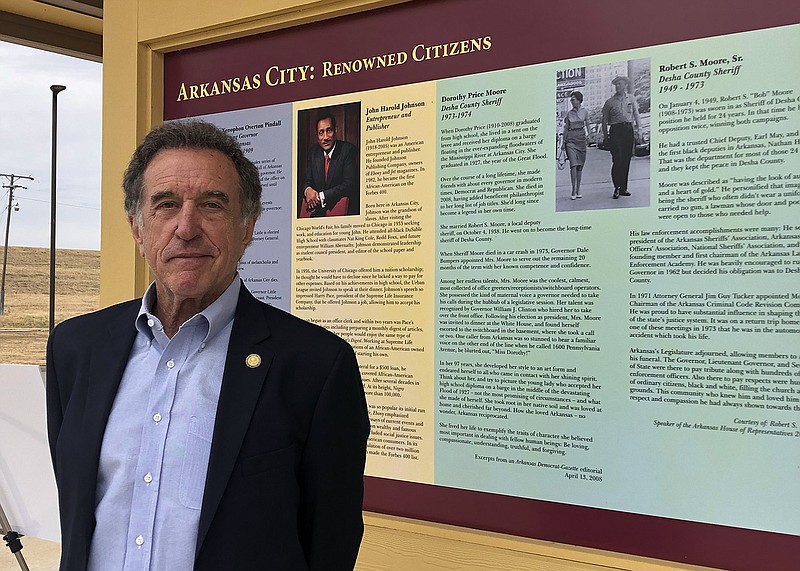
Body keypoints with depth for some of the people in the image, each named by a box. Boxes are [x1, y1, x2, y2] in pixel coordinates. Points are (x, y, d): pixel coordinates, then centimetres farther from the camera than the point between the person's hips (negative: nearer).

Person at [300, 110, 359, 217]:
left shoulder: (348, 150, -8)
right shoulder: (313, 151, 9)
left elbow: (349, 184, -15)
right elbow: (307, 180, 11)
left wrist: (321, 196, -21)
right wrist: (307, 190, -14)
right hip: (317, 210, 4)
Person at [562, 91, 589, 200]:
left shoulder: (584, 112, 6)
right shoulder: (569, 113, 7)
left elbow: (587, 126, 8)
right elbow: (566, 128, 11)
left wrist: (588, 136, -5)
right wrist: (563, 141, 9)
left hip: (581, 138, 1)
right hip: (571, 139, -1)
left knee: (580, 165, 5)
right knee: (573, 164, -12)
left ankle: (578, 190, 14)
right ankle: (573, 191, -13)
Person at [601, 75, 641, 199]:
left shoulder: (631, 99, 12)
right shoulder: (610, 102, 5)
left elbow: (636, 115, 13)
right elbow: (604, 120, 7)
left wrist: (638, 130, 2)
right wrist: (605, 136, 1)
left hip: (628, 130, 3)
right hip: (615, 131, -3)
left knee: (626, 160, 4)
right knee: (617, 160, -13)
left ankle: (623, 188, 12)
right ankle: (617, 188, -8)